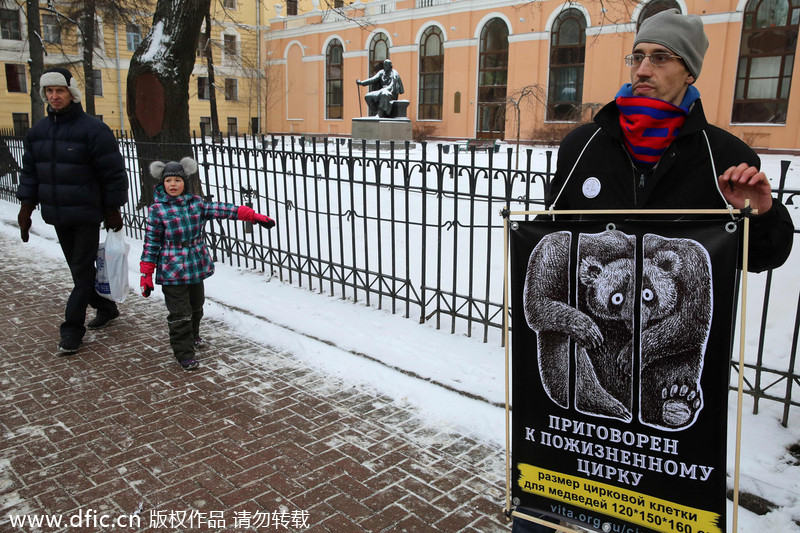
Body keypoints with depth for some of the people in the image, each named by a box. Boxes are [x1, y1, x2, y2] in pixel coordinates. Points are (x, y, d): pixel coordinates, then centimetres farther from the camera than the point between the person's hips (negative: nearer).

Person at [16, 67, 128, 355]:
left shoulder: (92, 129, -11)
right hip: (57, 215, 7)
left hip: (86, 215, -7)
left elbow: (113, 173, -10)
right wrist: (26, 207, 10)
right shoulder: (38, 130, 9)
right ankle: (105, 307, 33)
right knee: (79, 268, 15)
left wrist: (113, 211, -8)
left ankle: (72, 329, 5)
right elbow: (30, 172, 15)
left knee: (82, 270, -1)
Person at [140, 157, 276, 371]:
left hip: (197, 267, 5)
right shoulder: (157, 209, -8)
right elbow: (151, 243, -8)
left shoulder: (196, 203, 3)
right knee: (180, 313, -2)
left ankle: (192, 336, 46)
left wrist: (254, 216, -8)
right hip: (172, 271, -5)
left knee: (196, 307, 22)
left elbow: (222, 210, -2)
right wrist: (146, 275, -9)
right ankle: (184, 353, 10)